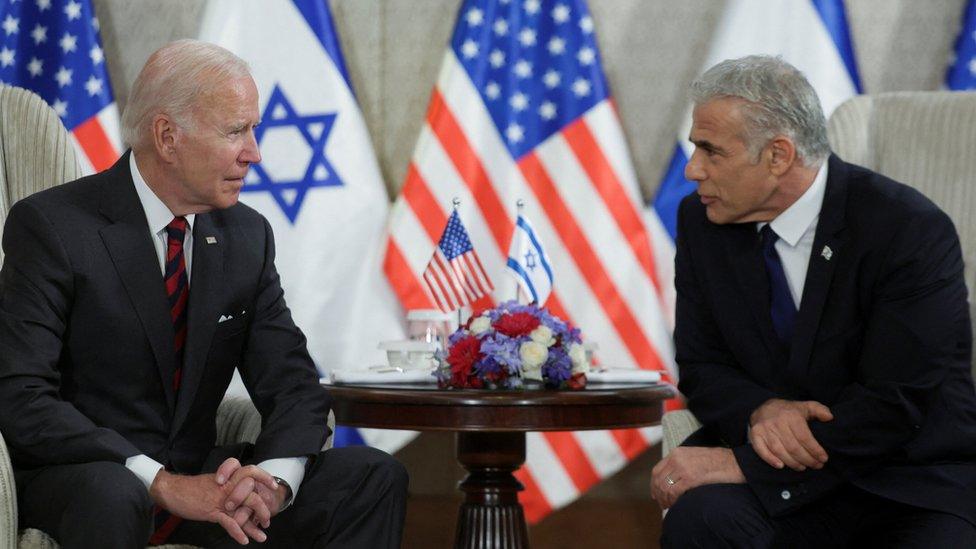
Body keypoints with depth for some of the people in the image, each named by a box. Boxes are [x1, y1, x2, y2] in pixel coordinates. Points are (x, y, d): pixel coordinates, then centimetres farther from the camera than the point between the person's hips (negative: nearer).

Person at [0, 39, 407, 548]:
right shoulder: (50, 225, -12)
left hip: (197, 473, 6)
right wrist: (162, 483, -28)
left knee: (374, 477, -11)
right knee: (113, 496, -40)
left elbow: (293, 385, 4)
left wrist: (273, 478, -20)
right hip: (74, 478, -6)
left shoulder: (247, 235, 6)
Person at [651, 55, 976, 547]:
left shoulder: (911, 229, -15)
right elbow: (701, 367, 8)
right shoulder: (702, 221, 2)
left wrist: (740, 462, -23)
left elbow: (893, 407, -18)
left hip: (910, 488, -3)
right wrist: (760, 411, -16)